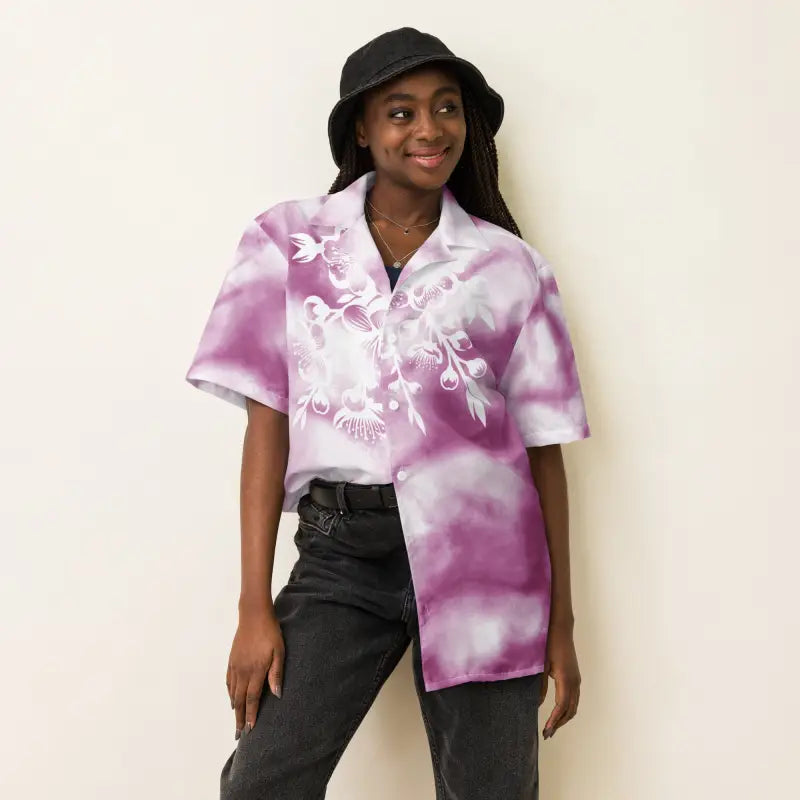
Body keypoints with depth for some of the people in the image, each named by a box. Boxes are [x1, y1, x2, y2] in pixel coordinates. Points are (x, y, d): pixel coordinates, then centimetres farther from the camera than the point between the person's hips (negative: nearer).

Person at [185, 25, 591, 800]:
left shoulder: (510, 267, 4)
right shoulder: (290, 241, 3)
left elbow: (544, 449, 6)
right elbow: (267, 424, 1)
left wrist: (561, 621, 7)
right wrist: (255, 607, -4)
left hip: (479, 552, 1)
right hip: (342, 550, 0)